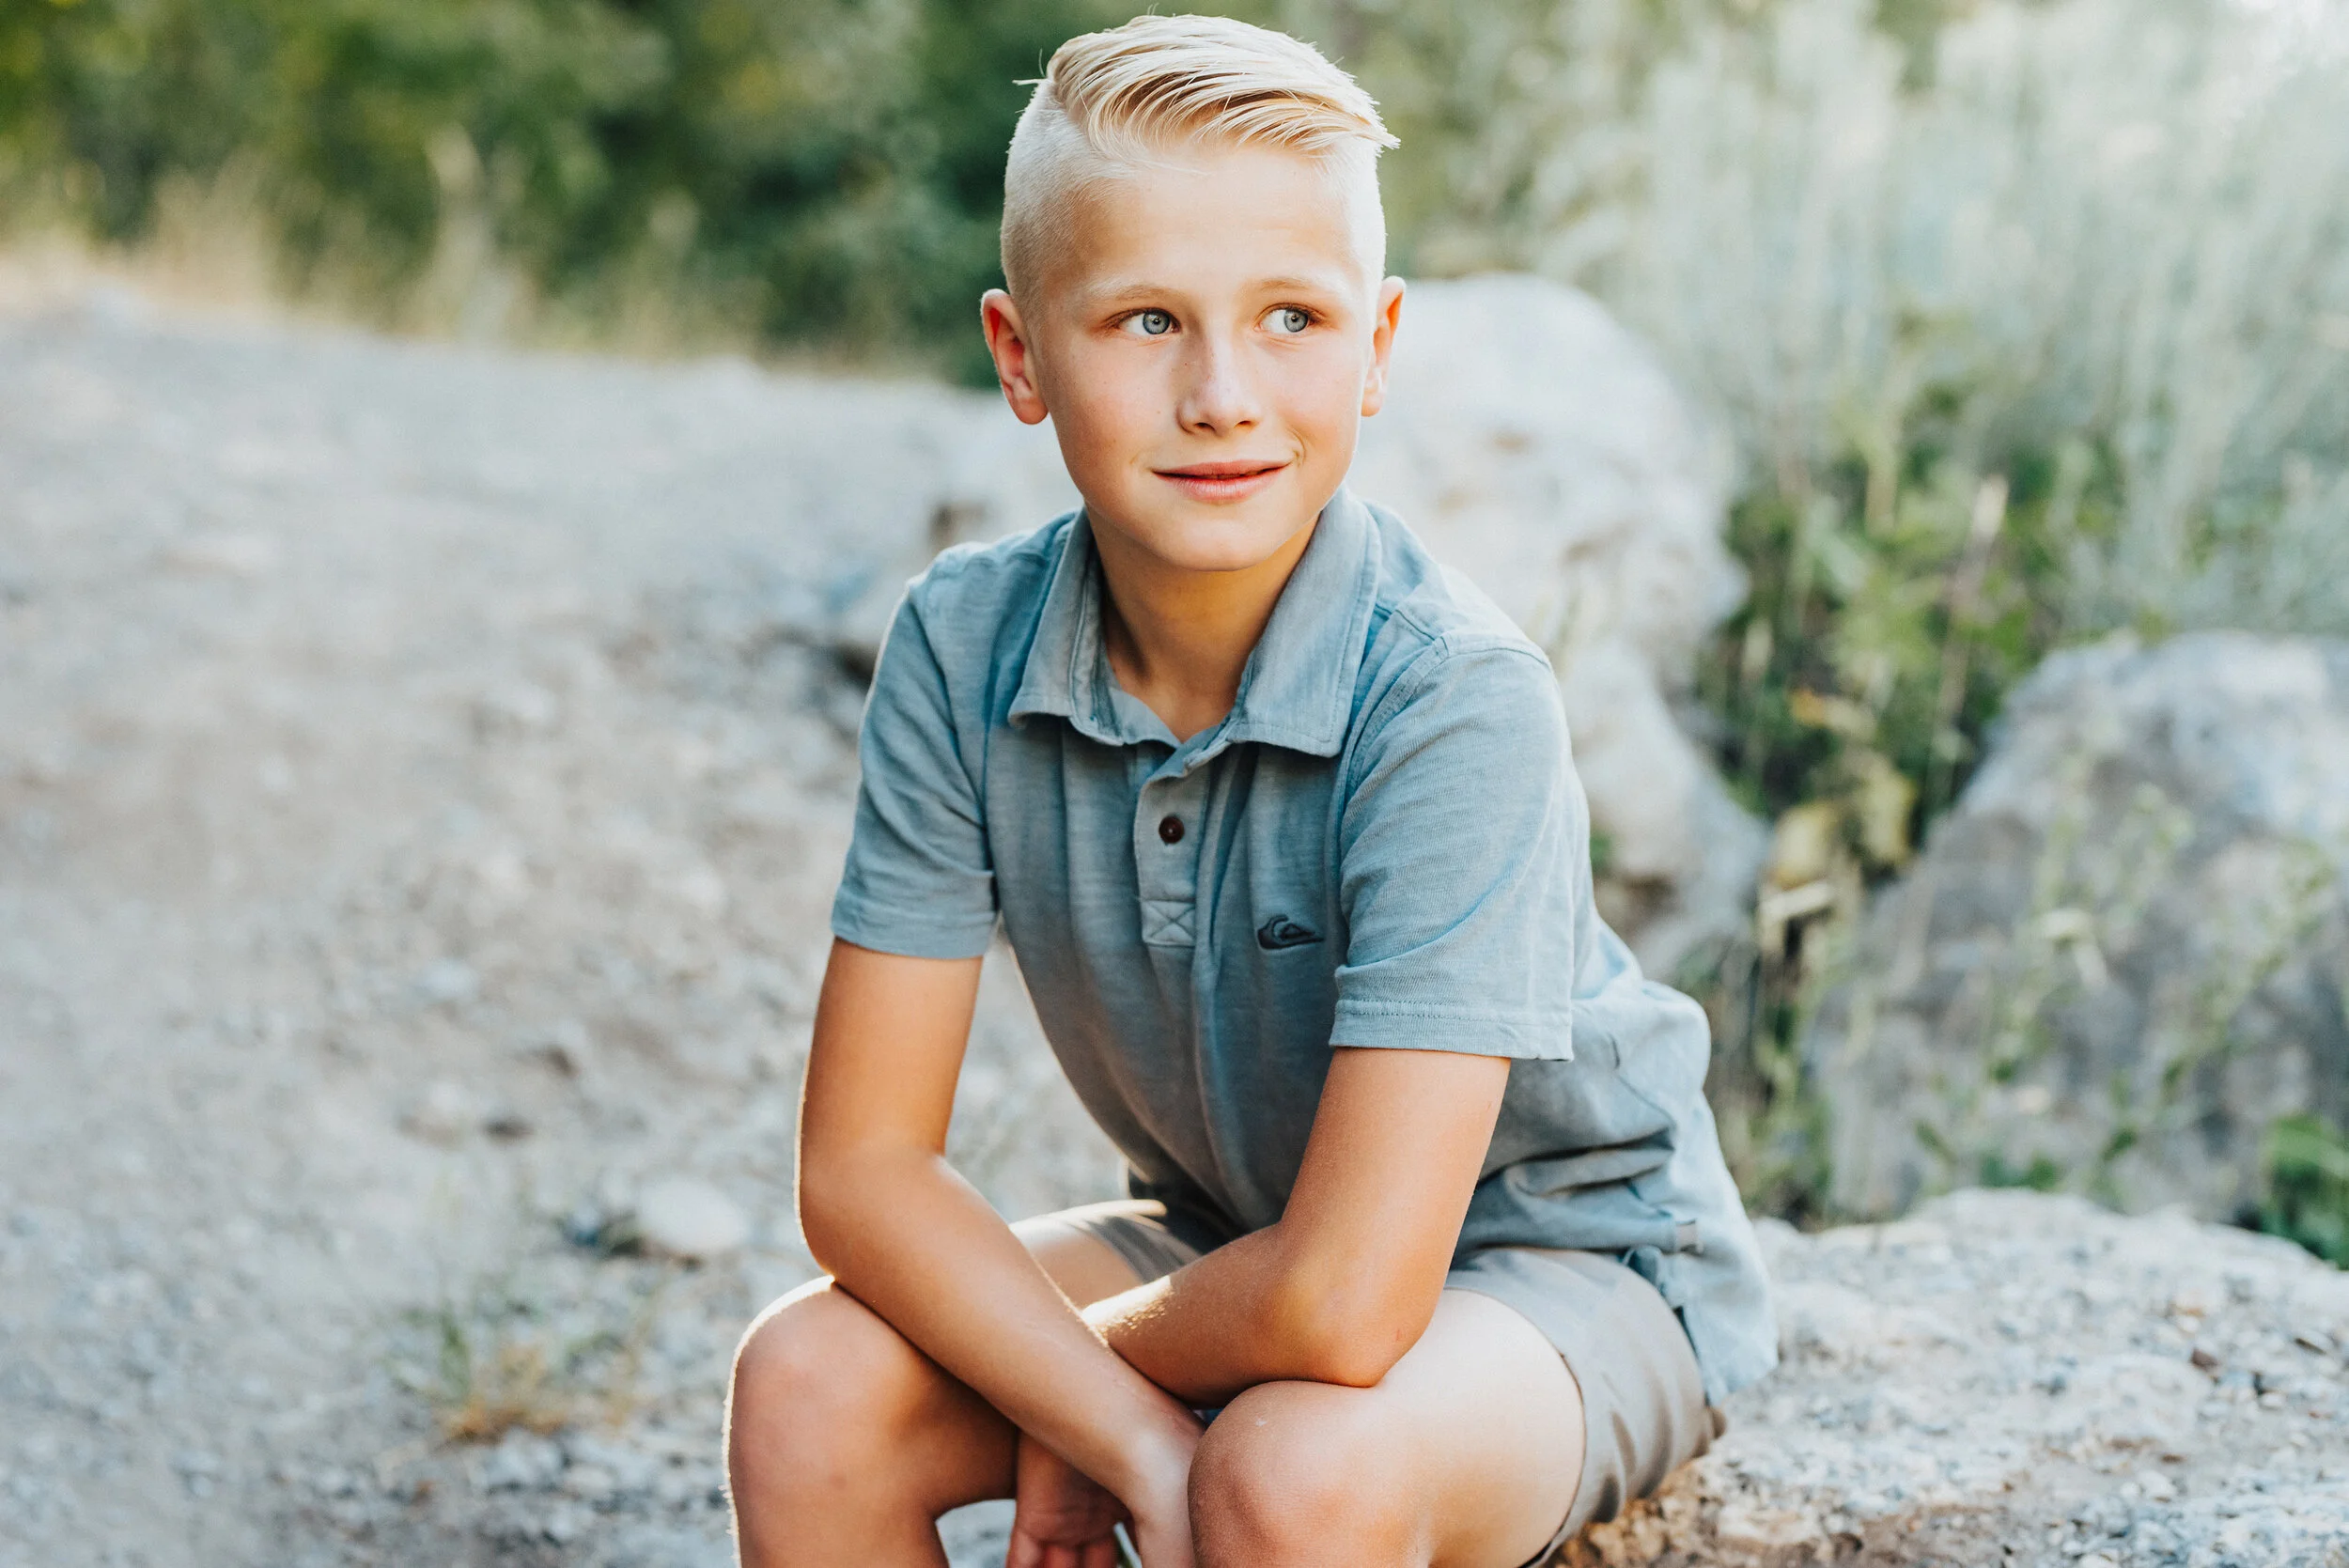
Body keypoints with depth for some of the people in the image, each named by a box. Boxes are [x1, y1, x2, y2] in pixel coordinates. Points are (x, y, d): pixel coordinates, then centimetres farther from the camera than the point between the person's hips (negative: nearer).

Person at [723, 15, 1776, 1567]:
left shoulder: (1457, 699, -30)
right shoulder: (965, 647, -15)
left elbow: (1340, 1305, -33)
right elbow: (863, 1169, -15)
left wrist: (1086, 1369, -15)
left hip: (1566, 1256, -5)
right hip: (1224, 1244, 5)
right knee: (804, 1390, -15)